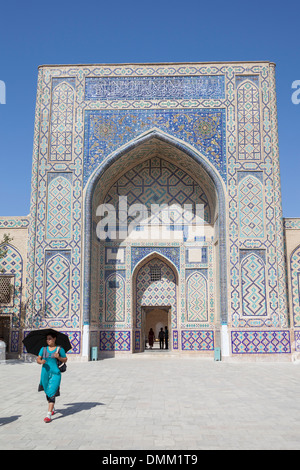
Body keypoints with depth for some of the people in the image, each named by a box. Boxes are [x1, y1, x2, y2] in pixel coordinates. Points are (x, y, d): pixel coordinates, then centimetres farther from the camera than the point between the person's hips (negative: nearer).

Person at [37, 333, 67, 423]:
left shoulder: (60, 349, -2)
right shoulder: (43, 349, 5)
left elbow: (65, 360, 5)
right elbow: (38, 359, 3)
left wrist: (59, 357, -14)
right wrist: (41, 361, -19)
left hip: (55, 374, -4)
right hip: (45, 373, 4)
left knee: (52, 393, -12)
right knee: (47, 392, 17)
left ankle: (48, 415, -14)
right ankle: (52, 408, 41)